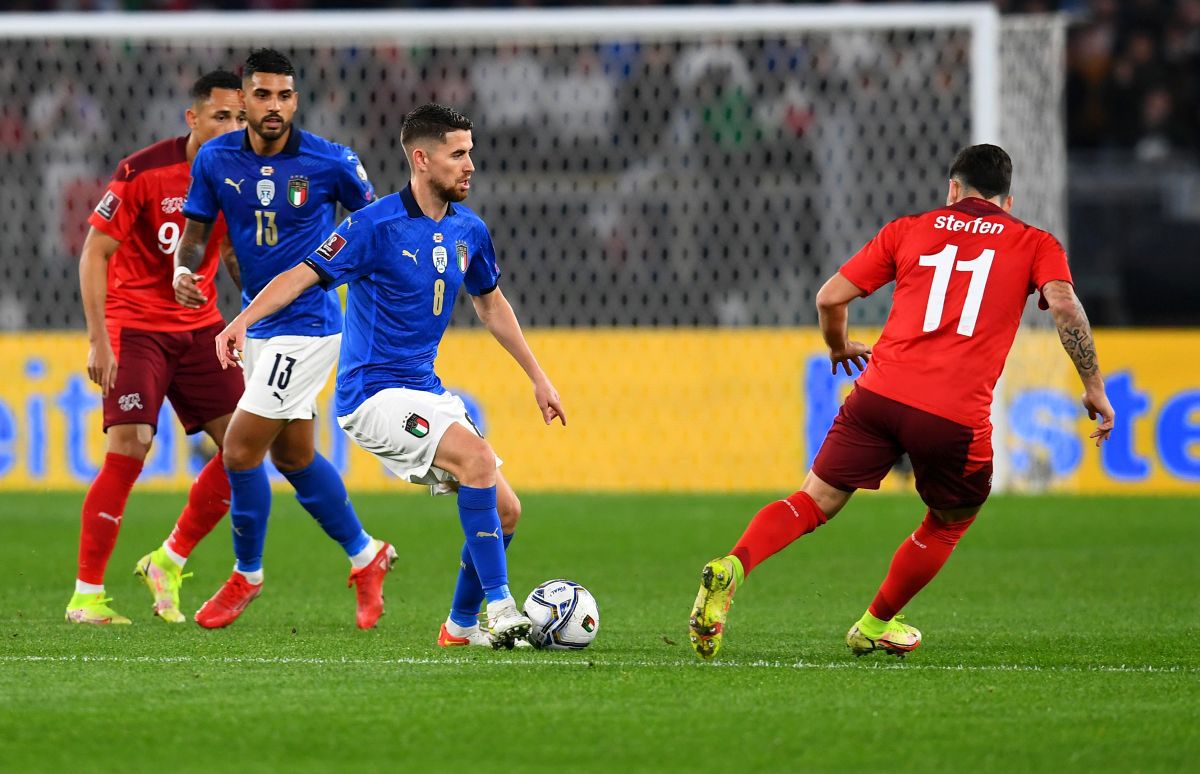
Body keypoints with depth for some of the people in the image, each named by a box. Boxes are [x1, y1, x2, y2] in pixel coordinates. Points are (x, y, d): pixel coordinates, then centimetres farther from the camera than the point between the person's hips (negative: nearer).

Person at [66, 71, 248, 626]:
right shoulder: (143, 172, -16)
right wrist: (98, 340, -19)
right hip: (135, 325, -6)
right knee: (129, 449, -17)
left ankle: (169, 563, 13)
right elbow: (95, 252, -13)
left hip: (200, 326, 6)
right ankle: (86, 596, -9)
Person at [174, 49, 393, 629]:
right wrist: (183, 271, -16)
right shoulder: (216, 159, -2)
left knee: (240, 450, -9)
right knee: (293, 455, 16)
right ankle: (365, 558, 34)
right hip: (258, 322, 6)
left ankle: (246, 575, 10)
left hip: (307, 325, -6)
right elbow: (196, 231, 4)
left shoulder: (330, 161, -13)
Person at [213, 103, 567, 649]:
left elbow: (490, 303, 23)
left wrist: (538, 378, 26)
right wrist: (242, 321, -34)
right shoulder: (377, 226, -14)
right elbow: (303, 275, -18)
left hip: (425, 392, 8)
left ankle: (462, 625, 21)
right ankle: (499, 606, -25)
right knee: (477, 458, -28)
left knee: (503, 509, 3)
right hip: (373, 393, -8)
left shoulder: (469, 231, 7)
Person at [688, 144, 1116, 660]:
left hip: (881, 392, 1)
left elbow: (830, 297, 14)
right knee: (949, 522, 25)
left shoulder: (910, 230, 17)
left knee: (816, 501, 6)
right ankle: (875, 625, 34)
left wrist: (839, 347, 34)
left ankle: (731, 568, -19)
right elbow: (1066, 307, -4)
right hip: (957, 418, -1)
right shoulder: (1035, 245, 13)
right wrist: (1094, 389, 3)